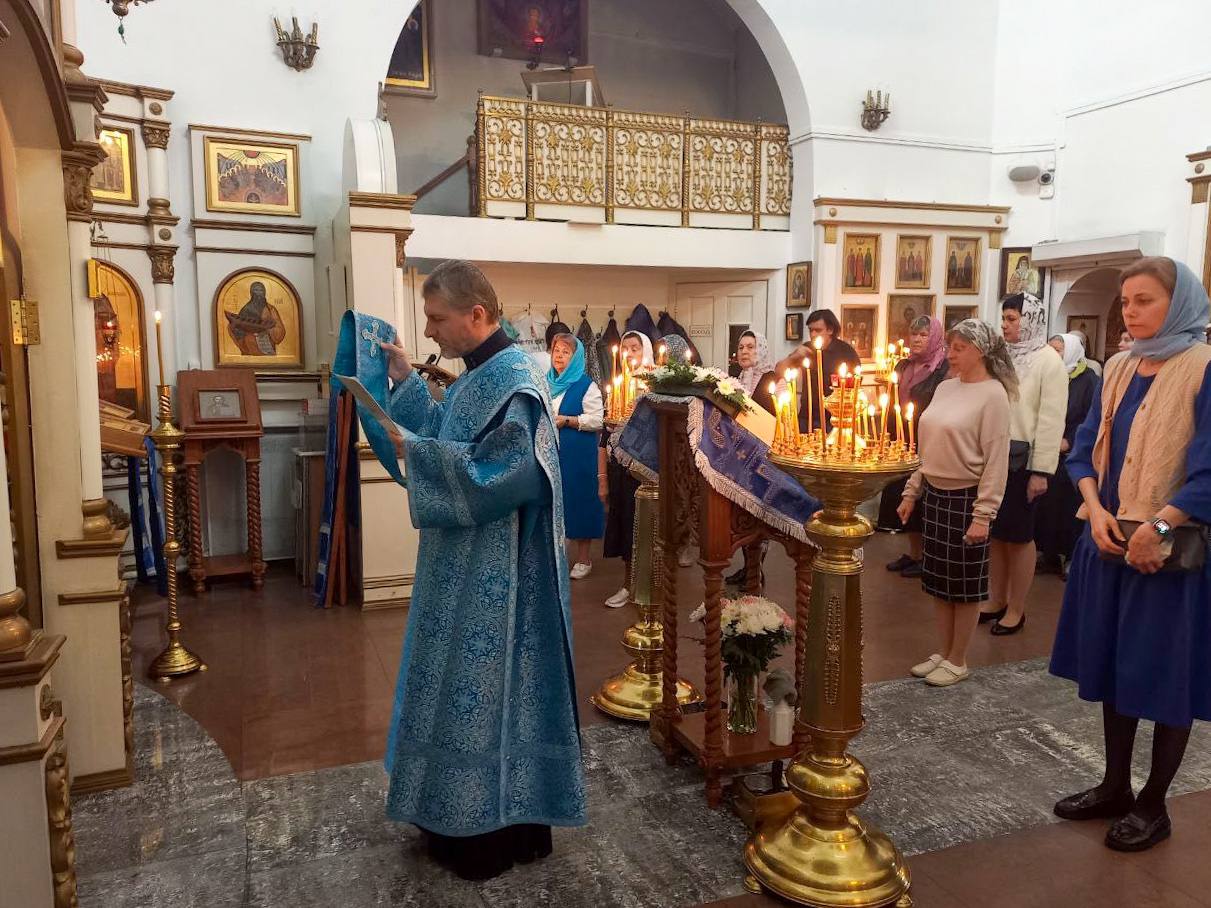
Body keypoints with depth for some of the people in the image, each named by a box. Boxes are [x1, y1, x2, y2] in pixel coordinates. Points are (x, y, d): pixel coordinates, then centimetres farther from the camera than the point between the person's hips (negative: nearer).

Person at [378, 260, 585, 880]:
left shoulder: (513, 378, -20)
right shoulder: (479, 374, 11)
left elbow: (506, 473, -29)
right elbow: (451, 441, 16)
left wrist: (416, 451, -24)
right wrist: (406, 382, 11)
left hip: (493, 573, -10)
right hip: (467, 568, 10)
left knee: (482, 688, 2)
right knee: (465, 684, 19)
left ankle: (494, 833, 20)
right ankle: (466, 817, 35)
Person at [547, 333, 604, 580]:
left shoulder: (586, 386, -5)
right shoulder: (545, 382, 12)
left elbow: (597, 420, -12)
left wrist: (566, 420, -16)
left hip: (577, 455, -5)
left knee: (578, 498, 0)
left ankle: (583, 557, 11)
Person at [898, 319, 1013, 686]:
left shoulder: (993, 394, -12)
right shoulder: (945, 387, 9)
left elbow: (997, 459, -15)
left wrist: (983, 514, -18)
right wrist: (912, 491, 14)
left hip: (965, 499, -7)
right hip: (934, 494, 7)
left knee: (964, 584, 6)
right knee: (938, 579, 14)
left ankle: (958, 661, 19)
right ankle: (944, 652, 28)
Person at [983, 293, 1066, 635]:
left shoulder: (1049, 361, -9)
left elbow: (1052, 419, -13)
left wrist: (1041, 471, -15)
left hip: (1023, 458, -5)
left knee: (1019, 535, 3)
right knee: (995, 532, 12)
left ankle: (1016, 609, 15)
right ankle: (997, 600, 25)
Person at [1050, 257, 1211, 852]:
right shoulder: (1118, 369, 8)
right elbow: (1085, 447, 10)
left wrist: (1156, 528, -21)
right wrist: (1096, 509, -6)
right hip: (1110, 541, 6)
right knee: (1113, 666, 15)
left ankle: (1153, 805, 23)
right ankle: (1115, 786, 31)